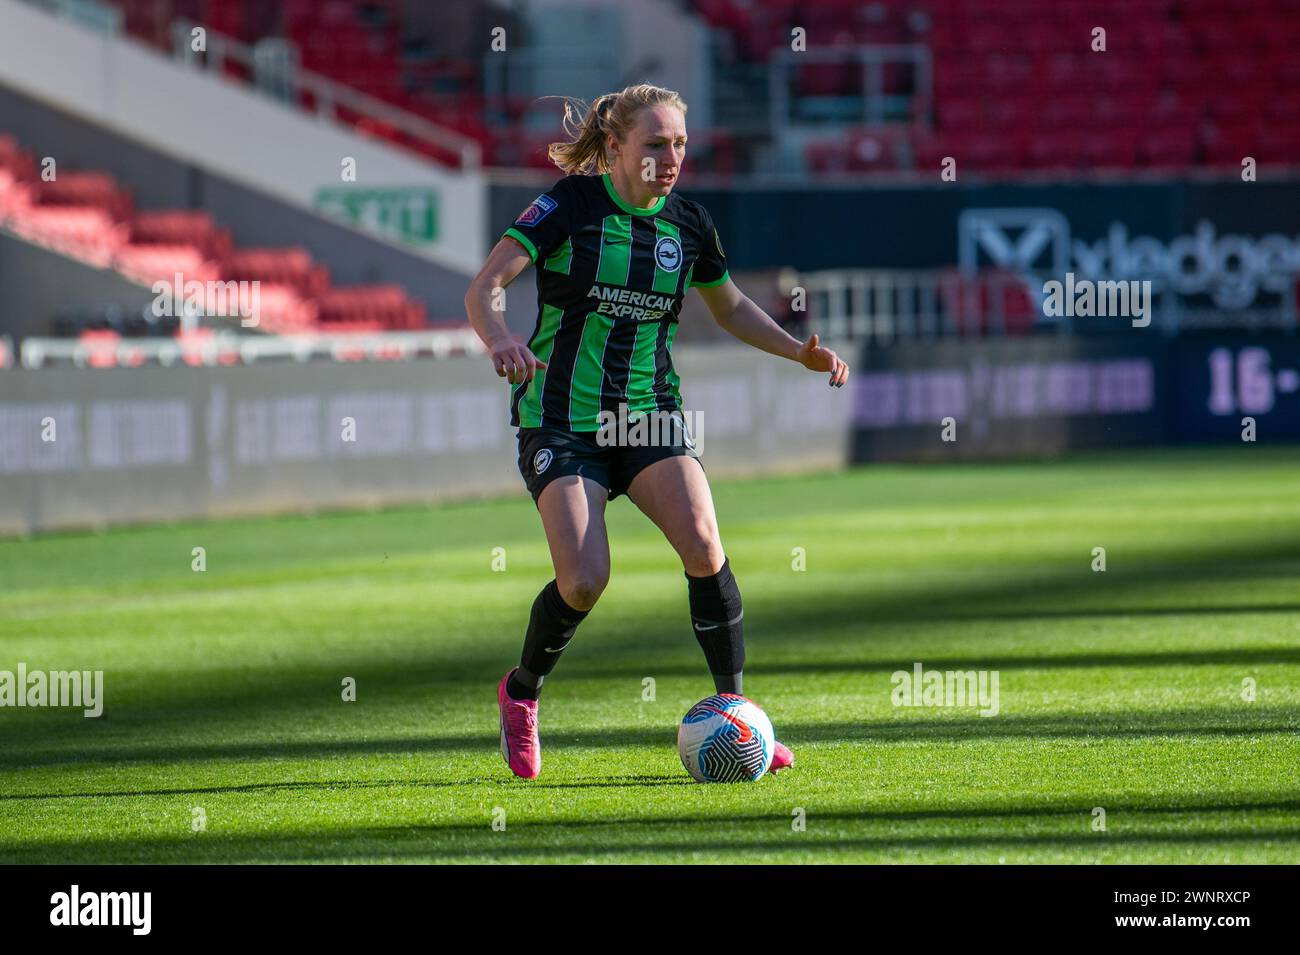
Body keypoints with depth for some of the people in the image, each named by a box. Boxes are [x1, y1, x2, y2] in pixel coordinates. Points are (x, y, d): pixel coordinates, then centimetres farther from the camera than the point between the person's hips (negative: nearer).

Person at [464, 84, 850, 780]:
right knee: (585, 580, -18)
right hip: (560, 417, -4)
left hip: (648, 414, 4)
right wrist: (498, 338, -39)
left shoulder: (688, 224, 5)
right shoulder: (570, 206, -9)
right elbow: (483, 288, -17)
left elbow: (729, 308, 22)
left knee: (704, 548, -19)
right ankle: (520, 694, 11)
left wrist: (800, 352, 7)